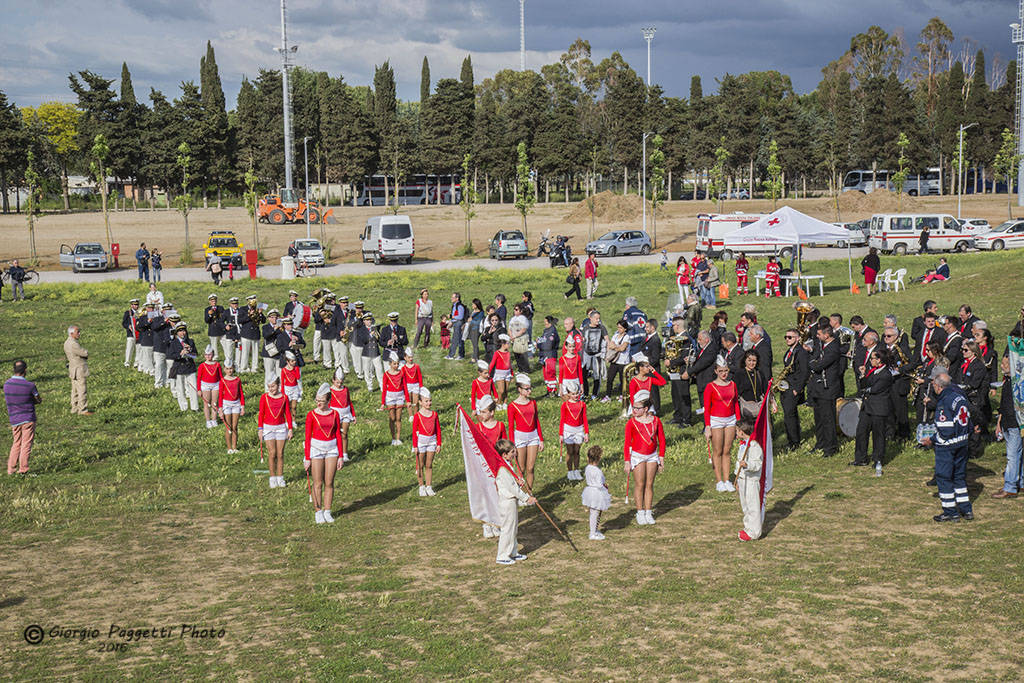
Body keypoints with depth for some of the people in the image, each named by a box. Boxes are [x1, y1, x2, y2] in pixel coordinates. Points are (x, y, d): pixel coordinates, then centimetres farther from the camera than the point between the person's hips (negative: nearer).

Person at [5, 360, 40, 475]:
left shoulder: (6, 384, -2)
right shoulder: (30, 385, -16)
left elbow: (6, 400, 12)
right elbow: (39, 400, -4)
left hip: (14, 419, 5)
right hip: (28, 419, -5)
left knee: (16, 444, 16)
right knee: (26, 444, 3)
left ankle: (11, 468, 14)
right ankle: (23, 468, 2)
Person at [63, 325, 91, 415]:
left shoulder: (67, 342, 10)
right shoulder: (73, 344, -23)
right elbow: (85, 353, -20)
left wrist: (84, 355, 9)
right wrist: (85, 353, 5)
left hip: (72, 368, 10)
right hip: (79, 370, -10)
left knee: (75, 390, 16)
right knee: (82, 391, -5)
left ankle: (75, 408, 21)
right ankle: (83, 410, -1)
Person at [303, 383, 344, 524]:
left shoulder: (334, 414, 3)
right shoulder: (311, 415, -3)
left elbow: (338, 435, 7)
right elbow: (307, 437, -2)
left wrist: (340, 456, 4)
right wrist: (307, 458, -5)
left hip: (332, 449, 2)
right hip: (316, 448, -2)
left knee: (329, 483, 3)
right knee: (318, 483, -1)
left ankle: (327, 511, 11)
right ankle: (318, 512, 6)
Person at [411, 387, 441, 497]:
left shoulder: (434, 414, 4)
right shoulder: (417, 415, -7)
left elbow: (438, 430, 8)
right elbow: (414, 432, -6)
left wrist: (439, 444, 6)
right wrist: (415, 446, -9)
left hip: (432, 441, 3)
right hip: (421, 441, -3)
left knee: (429, 465, 9)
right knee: (420, 466, 4)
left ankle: (429, 487, 15)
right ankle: (421, 487, 12)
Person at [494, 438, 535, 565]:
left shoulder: (506, 466, 11)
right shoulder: (502, 469, -22)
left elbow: (516, 485, 16)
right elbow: (512, 488, -23)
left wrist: (527, 497, 9)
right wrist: (526, 498, -16)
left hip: (512, 501, 10)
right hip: (507, 502, -10)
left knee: (513, 528, 18)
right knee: (507, 529, -2)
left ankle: (513, 552, 29)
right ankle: (502, 556, 7)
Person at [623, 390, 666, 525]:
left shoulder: (655, 421, 0)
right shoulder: (631, 423, -7)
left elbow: (661, 440, 7)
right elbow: (627, 443, -5)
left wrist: (661, 458, 5)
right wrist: (627, 461, -8)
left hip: (652, 456, 2)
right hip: (637, 456, -2)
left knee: (649, 484, 6)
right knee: (639, 485, 0)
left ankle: (648, 513, 13)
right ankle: (640, 513, 9)